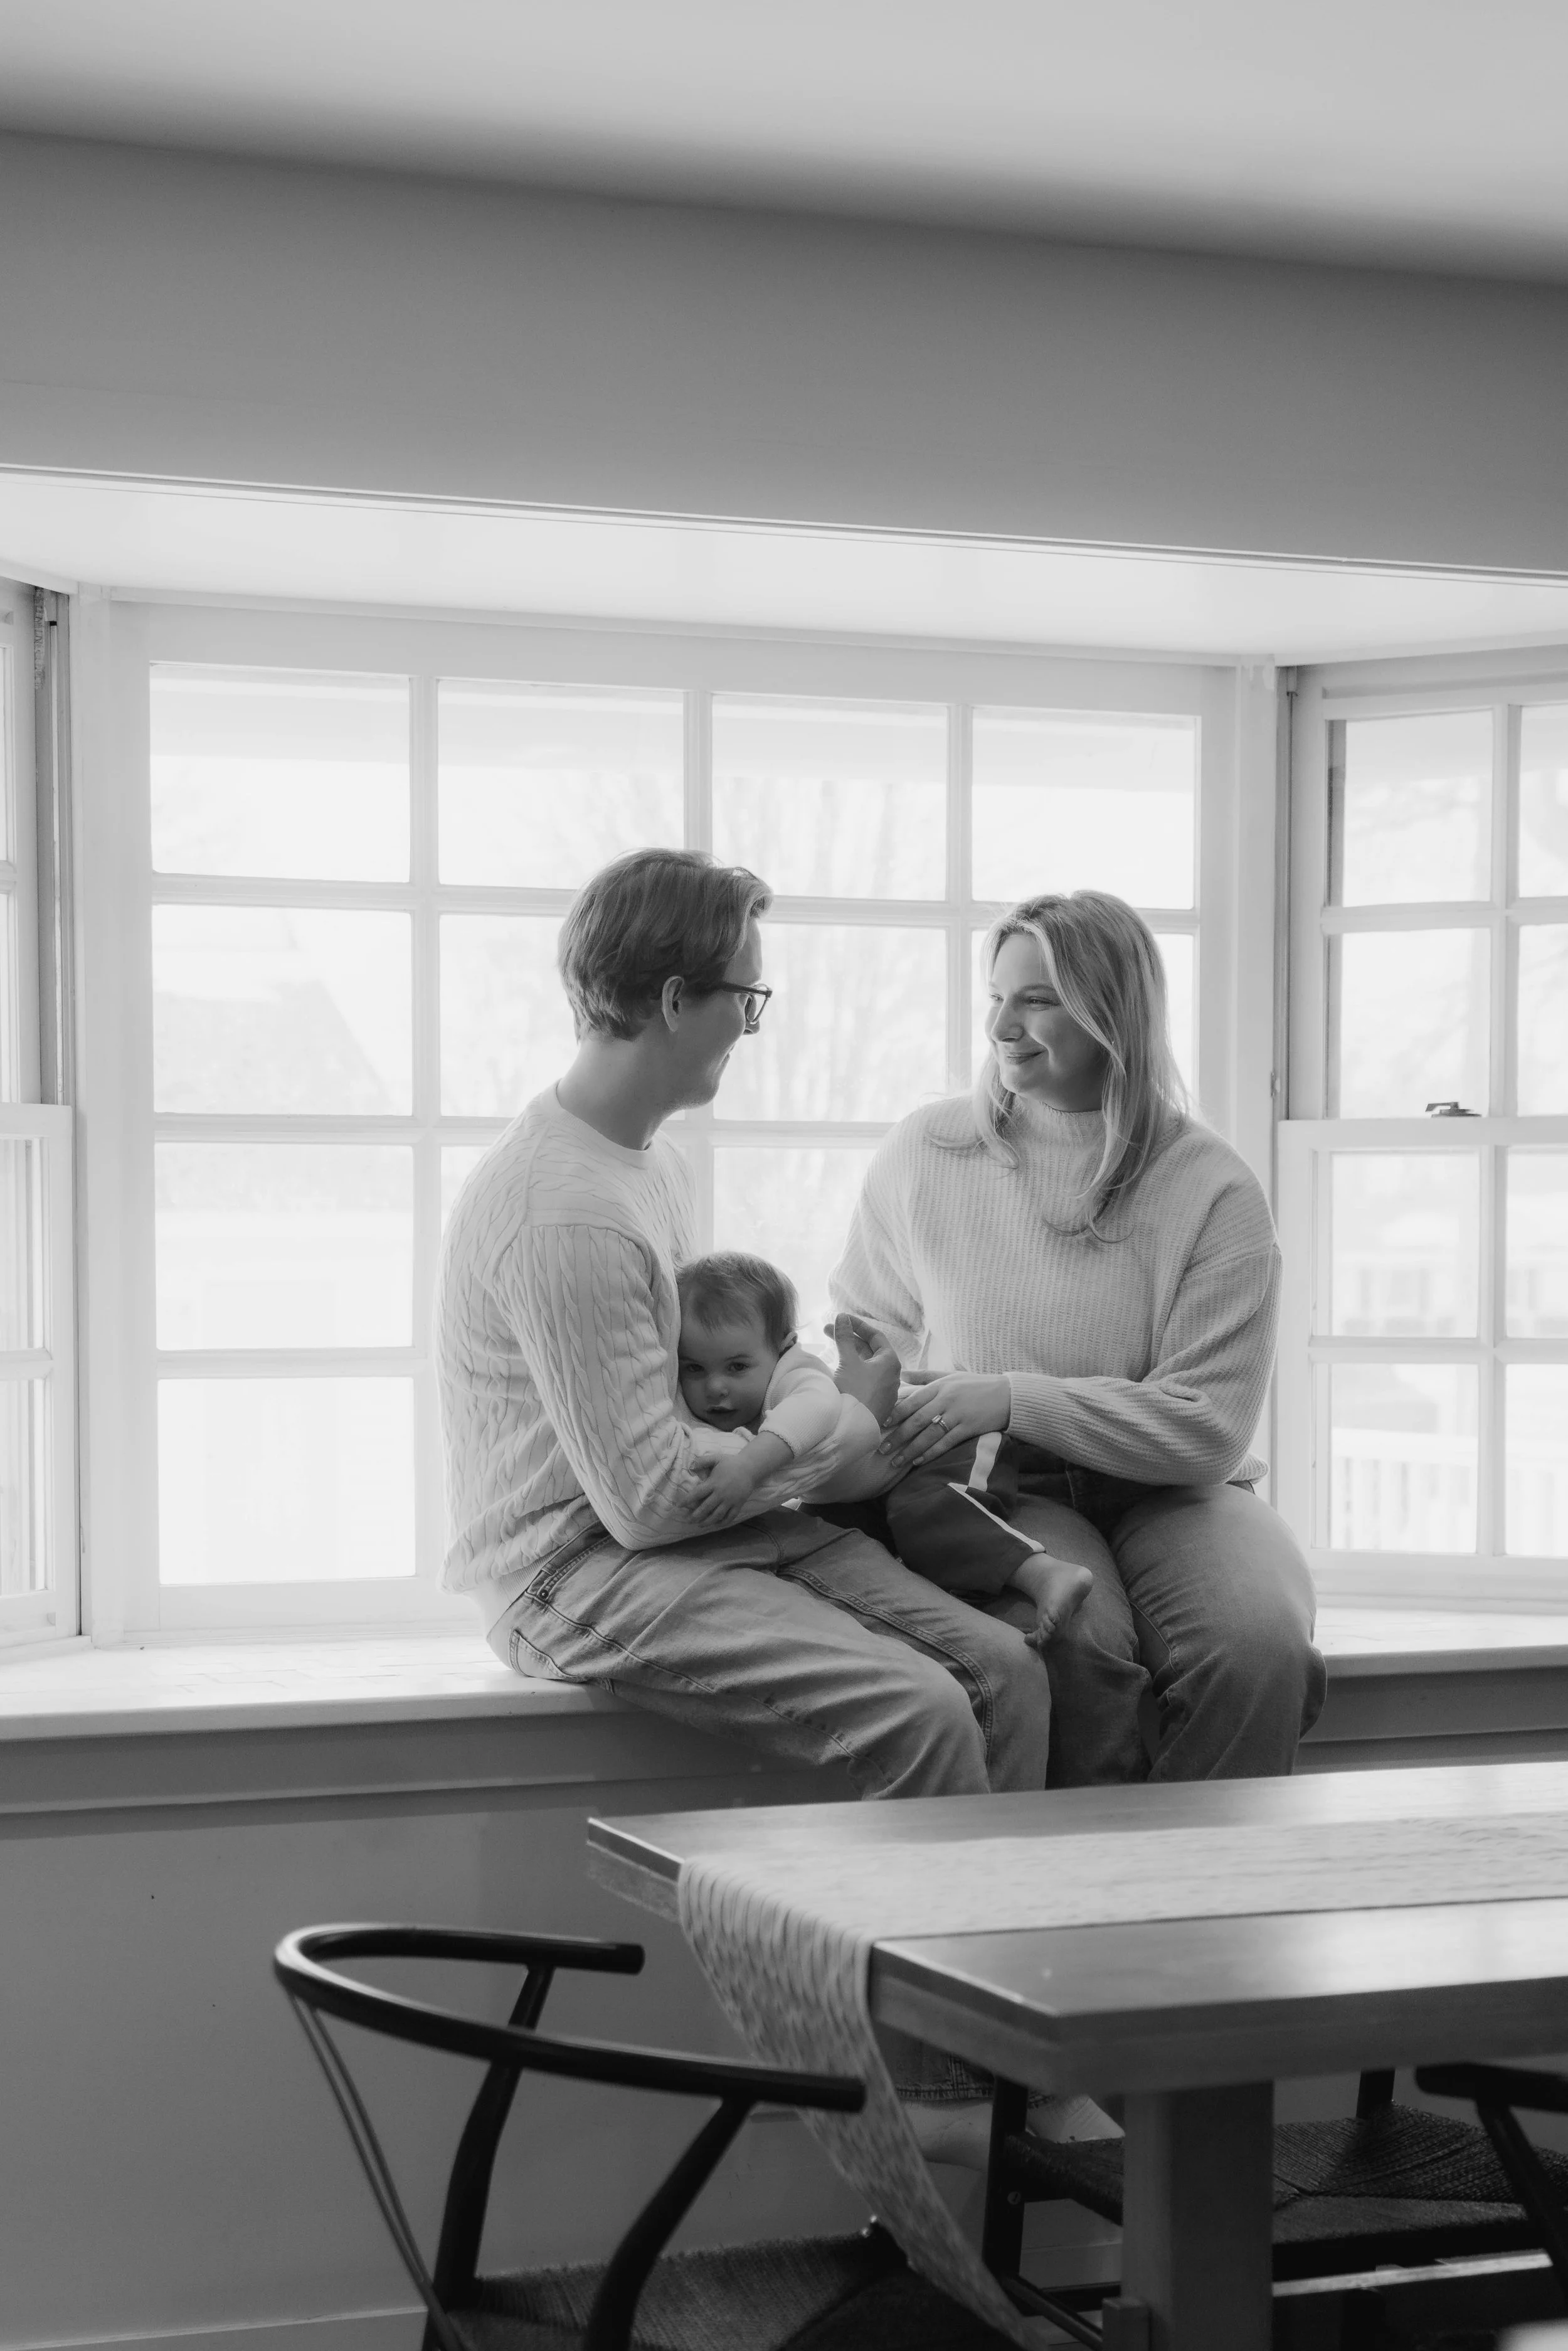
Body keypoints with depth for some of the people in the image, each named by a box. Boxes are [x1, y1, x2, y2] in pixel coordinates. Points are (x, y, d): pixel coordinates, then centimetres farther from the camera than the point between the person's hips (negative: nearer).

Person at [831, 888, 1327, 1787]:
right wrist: (882, 1397, -3)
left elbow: (1208, 1428, -9)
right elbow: (866, 1325, 20)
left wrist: (1010, 1398, -17)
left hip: (1168, 1490, 0)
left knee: (1260, 1644, -31)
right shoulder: (923, 1155, 5)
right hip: (999, 1493, 0)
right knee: (1077, 1642, -32)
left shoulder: (1213, 1189, -5)